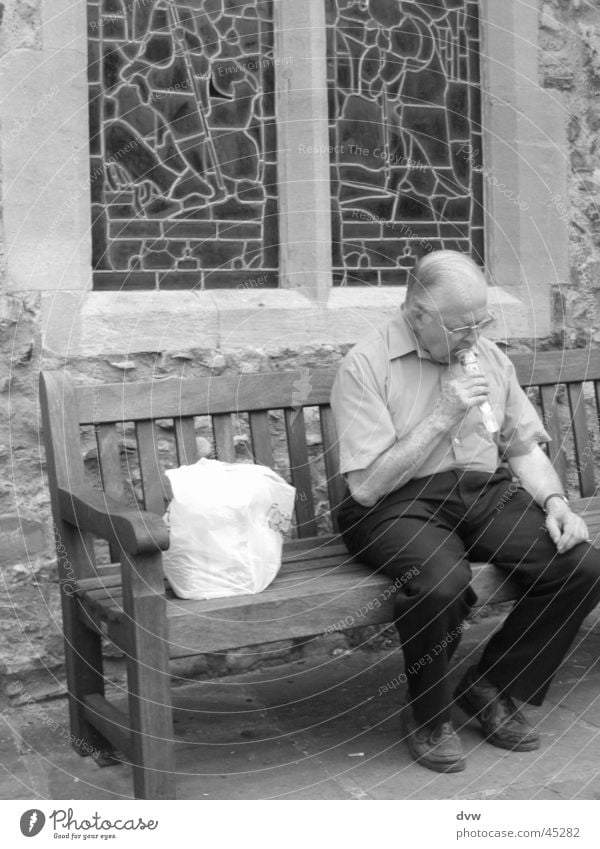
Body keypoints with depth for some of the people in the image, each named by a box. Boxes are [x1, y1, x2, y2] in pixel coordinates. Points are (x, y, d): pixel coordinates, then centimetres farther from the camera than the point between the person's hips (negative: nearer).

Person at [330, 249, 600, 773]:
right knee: (442, 580, -37)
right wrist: (442, 418, -17)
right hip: (400, 503, -5)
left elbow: (525, 447, 16)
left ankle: (493, 688, 4)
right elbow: (366, 486, -13)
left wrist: (554, 502, -4)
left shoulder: (489, 356, 12)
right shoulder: (365, 367, -7)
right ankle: (428, 717, -5)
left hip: (486, 492, 6)